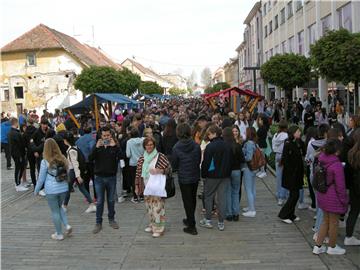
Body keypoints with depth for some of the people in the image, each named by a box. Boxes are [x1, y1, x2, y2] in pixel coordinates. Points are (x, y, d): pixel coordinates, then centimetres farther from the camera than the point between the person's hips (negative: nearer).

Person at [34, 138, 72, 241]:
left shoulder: (45, 162, -11)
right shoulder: (63, 159, 1)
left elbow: (41, 178, -4)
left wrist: (36, 190, 9)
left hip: (51, 190, -4)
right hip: (63, 188, 4)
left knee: (55, 211, 9)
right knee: (59, 207, 25)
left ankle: (59, 234, 18)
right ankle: (67, 225, 10)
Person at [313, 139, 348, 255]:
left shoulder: (321, 160, -2)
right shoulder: (337, 165, -24)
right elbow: (340, 186, -18)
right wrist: (344, 200, -7)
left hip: (322, 195, 7)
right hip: (333, 198, -7)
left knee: (325, 221, 21)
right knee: (334, 223, 12)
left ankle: (318, 246, 26)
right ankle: (332, 247, 29)